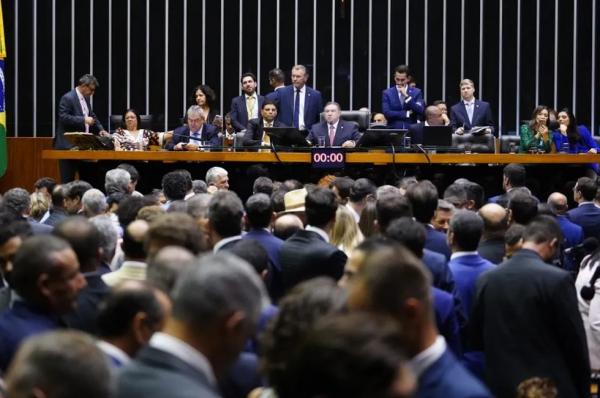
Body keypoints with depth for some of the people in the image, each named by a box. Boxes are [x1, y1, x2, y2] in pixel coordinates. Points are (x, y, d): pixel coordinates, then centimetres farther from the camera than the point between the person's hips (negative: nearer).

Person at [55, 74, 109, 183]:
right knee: (68, 179, -6)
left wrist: (100, 129, 7)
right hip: (68, 145, -9)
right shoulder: (68, 98, -13)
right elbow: (63, 118, -21)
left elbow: (92, 115, 23)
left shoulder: (86, 98, 14)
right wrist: (83, 120, -24)